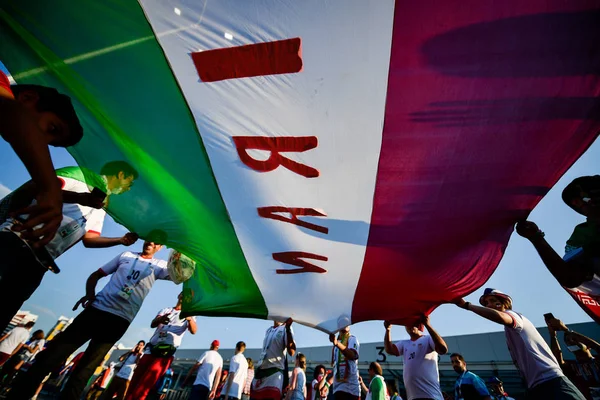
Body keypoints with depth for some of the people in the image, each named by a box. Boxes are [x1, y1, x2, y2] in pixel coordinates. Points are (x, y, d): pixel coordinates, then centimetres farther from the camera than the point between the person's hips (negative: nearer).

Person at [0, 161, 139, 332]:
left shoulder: (101, 209, 21)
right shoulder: (83, 175, -1)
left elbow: (89, 239, 15)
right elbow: (35, 186, -14)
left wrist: (121, 240, 3)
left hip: (38, 262, 8)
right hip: (16, 241, -7)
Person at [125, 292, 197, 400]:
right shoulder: (166, 310, 16)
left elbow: (194, 331, -12)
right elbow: (153, 324, 1)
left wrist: (190, 319, -36)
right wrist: (160, 319, -25)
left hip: (166, 353, -3)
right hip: (151, 349, 4)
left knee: (139, 391, -7)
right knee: (132, 385, 5)